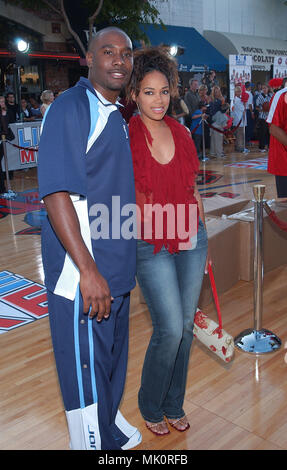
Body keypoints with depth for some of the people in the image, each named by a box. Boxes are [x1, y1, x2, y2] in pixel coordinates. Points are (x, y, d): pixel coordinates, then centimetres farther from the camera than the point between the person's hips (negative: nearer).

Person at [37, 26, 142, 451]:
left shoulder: (116, 116, 14)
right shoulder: (70, 109, -13)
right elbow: (56, 194, -21)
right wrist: (88, 270, -23)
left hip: (116, 267, 9)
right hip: (82, 271, -9)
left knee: (113, 354, 23)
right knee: (87, 365, 5)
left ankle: (111, 426, 44)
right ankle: (93, 441, 26)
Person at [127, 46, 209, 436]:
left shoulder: (181, 132, 5)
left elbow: (193, 190, 12)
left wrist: (203, 242, 13)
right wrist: (147, 209, -18)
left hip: (190, 239, 5)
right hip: (151, 245, -5)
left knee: (185, 327, 10)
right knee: (170, 329, -7)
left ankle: (174, 405, 31)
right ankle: (151, 406, 21)